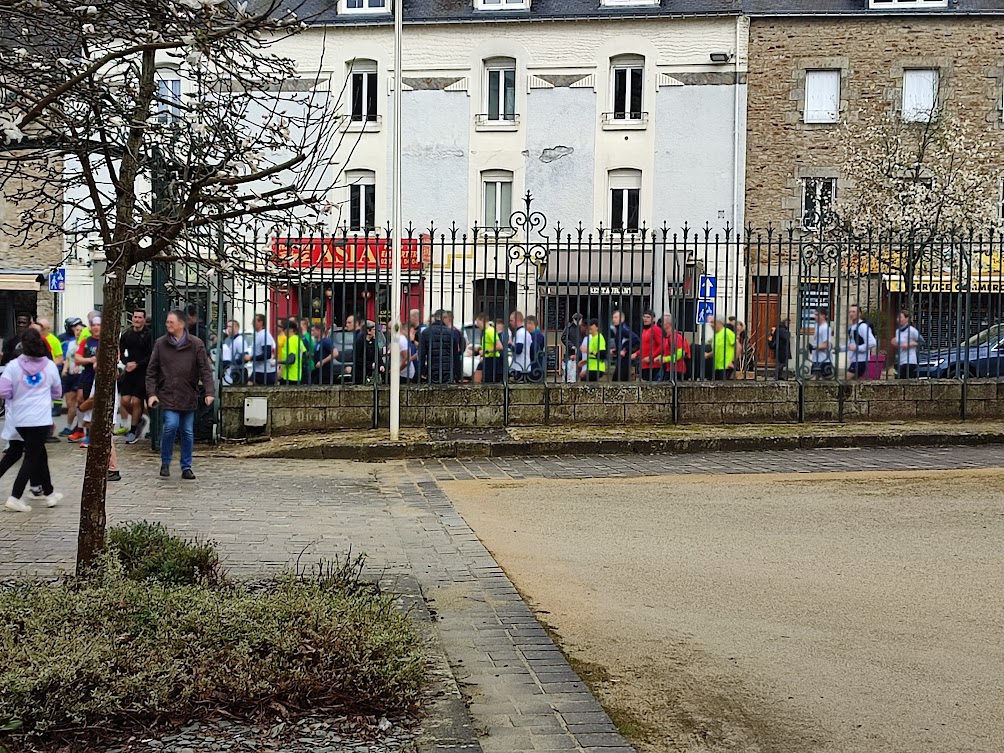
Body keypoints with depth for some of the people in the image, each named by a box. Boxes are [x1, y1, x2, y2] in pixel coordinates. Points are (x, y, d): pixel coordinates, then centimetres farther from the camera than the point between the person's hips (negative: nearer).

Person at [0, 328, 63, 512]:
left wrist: (15, 397, 9)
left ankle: (49, 493, 24)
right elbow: (57, 393, 9)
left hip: (19, 419, 2)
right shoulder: (50, 366, -3)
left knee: (39, 454, 16)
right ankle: (15, 497, -3)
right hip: (41, 419, -2)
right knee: (32, 458, 4)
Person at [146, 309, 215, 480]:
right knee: (171, 425, -17)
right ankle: (165, 462, 3)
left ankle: (186, 467, 19)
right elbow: (151, 371, 6)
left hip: (188, 396, 1)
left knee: (188, 432, 6)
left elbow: (205, 369, -2)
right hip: (167, 395, -1)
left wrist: (209, 392, -12)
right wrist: (151, 393, -3)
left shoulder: (196, 344, 0)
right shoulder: (160, 344, 2)